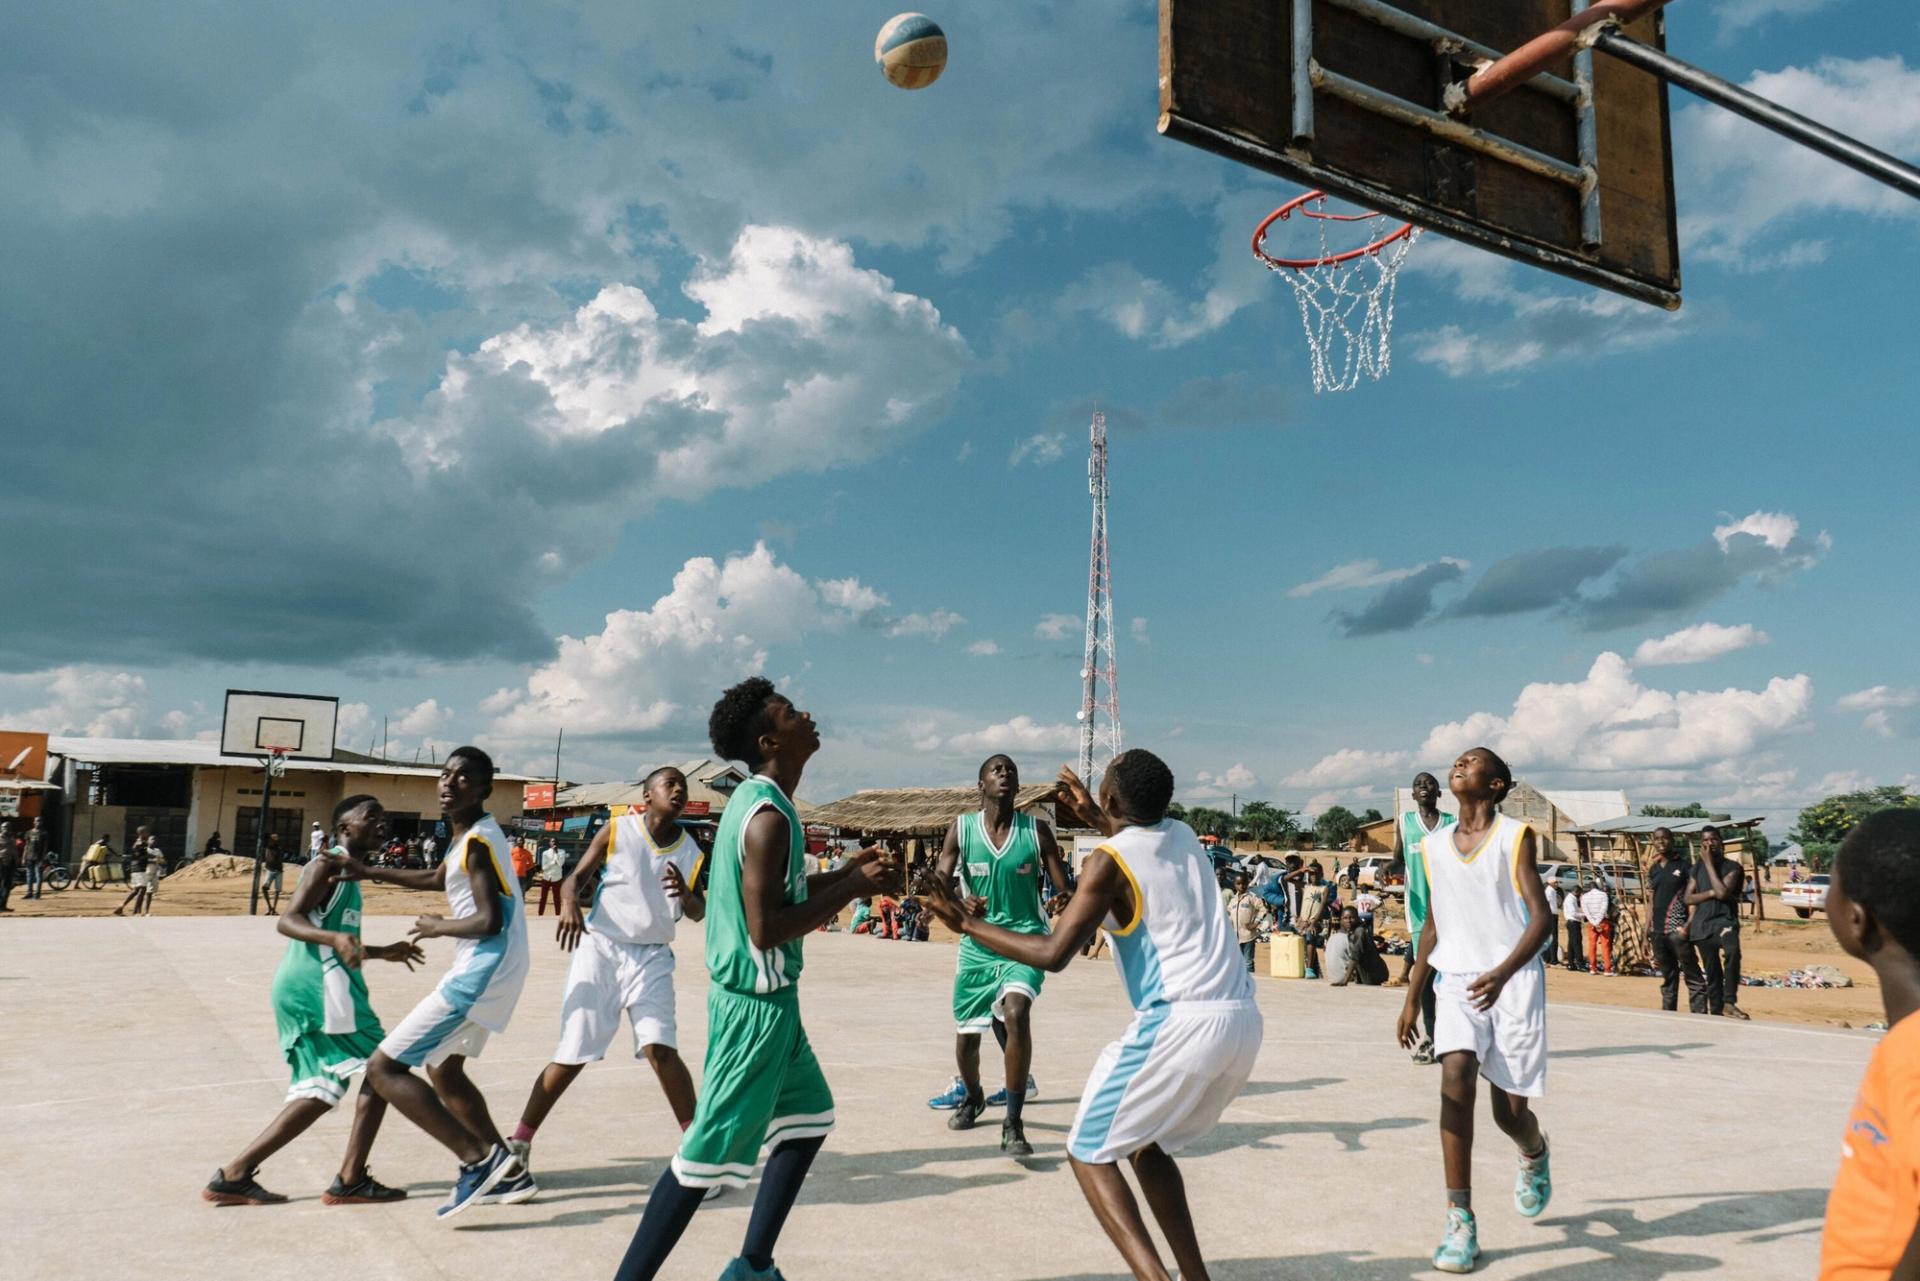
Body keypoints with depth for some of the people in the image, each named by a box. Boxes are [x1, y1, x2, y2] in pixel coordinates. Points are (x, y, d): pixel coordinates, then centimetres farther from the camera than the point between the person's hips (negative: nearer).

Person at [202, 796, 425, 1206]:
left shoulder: (346, 873, 22)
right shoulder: (328, 865, -7)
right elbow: (288, 919, -20)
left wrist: (384, 953, 30)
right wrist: (336, 938, -36)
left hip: (304, 988, 10)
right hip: (319, 985, -10)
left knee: (319, 1092, 11)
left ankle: (234, 1175, 10)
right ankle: (350, 1180, -4)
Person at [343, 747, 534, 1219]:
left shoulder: (477, 841, -17)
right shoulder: (468, 836, 13)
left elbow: (489, 922, -26)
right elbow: (437, 878, 33)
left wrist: (438, 928, -9)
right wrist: (368, 872, 31)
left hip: (481, 973, -10)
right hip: (486, 970, 10)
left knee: (383, 1069, -6)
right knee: (443, 1070, 26)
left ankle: (478, 1159, -12)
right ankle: (508, 1174, 28)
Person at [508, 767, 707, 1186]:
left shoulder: (690, 850, 3)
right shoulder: (616, 831, -5)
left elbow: (698, 913, 7)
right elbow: (575, 878, -6)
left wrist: (686, 894, -17)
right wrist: (570, 905, -29)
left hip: (652, 957, 2)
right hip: (600, 948, -2)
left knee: (660, 1049, -14)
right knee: (572, 1055, 0)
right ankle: (519, 1143, 17)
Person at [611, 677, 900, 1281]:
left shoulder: (756, 801, 9)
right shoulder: (768, 817, -22)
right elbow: (766, 929, -26)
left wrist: (844, 874, 11)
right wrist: (853, 888, -18)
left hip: (762, 995, 10)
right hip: (757, 1001, -10)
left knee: (808, 1116, 20)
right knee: (710, 1152, -3)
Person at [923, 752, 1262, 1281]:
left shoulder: (1107, 862, -7)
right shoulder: (1184, 836, 13)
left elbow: (1053, 954, -13)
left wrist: (966, 923, -3)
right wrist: (1096, 820, 44)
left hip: (1181, 1023, -8)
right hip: (1242, 1018, 8)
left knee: (1089, 1153, 8)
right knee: (1148, 1145, 26)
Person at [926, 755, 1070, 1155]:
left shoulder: (1036, 830, -4)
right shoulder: (961, 827, -3)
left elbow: (1065, 888, 0)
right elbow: (941, 880, -9)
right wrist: (960, 901, -31)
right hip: (977, 944, 2)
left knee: (1016, 1012, -27)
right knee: (966, 1032, 13)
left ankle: (1013, 1124, -18)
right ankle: (972, 1097, 46)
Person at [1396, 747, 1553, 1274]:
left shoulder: (1514, 836, -6)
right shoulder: (1434, 846, 8)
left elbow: (1541, 918, -13)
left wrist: (1502, 973, -29)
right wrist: (1412, 997, 16)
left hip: (1514, 981, -3)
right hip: (1457, 979, 3)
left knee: (1510, 1110, 1)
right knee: (1455, 1078, -20)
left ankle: (1534, 1154, 41)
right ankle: (1461, 1224, -15)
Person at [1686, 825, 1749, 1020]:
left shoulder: (1732, 867, -1)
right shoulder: (1698, 866, 13)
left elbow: (1722, 892, -17)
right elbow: (1688, 898, 8)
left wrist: (1709, 863, -9)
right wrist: (1710, 893, -10)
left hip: (1724, 921, -5)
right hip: (1702, 925, 5)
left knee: (1732, 950, -36)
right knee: (1711, 974, 10)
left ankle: (1729, 1002, -32)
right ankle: (1716, 1013, 20)